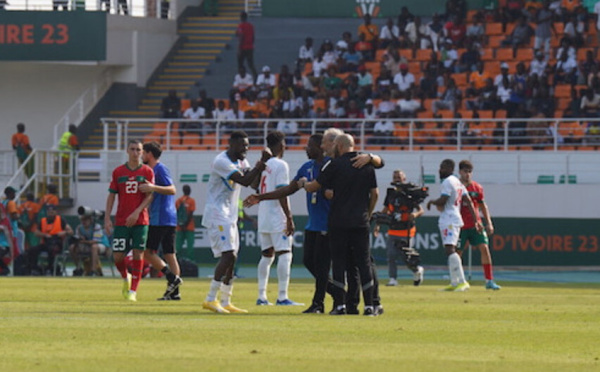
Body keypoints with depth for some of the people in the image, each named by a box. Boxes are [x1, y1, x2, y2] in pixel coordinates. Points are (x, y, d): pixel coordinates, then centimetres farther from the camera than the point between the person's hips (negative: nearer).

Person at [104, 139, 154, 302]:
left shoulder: (147, 171, 3)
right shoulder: (118, 172, 6)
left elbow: (149, 196, -3)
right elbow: (111, 196, 7)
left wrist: (137, 212, -16)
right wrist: (107, 218, -1)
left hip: (140, 220, -1)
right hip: (121, 220, 1)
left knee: (138, 253, -6)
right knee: (118, 256, -4)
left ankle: (133, 291, 0)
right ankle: (126, 278, 27)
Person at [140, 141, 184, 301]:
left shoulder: (160, 169, -9)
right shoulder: (154, 170, 20)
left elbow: (172, 190, -20)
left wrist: (152, 188, -28)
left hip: (160, 219, -10)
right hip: (169, 219, 10)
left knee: (148, 252, -7)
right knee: (170, 254, 5)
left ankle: (172, 277, -12)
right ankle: (174, 291, 3)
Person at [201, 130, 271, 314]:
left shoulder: (241, 161, 12)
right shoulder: (221, 162, -17)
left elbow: (254, 182, 8)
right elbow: (244, 181, -24)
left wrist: (260, 167, -7)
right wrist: (261, 164, -22)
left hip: (230, 216, 10)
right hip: (217, 214, -10)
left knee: (231, 259, 9)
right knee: (228, 255, -18)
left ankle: (225, 302, 13)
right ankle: (210, 299, -16)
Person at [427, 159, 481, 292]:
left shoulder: (447, 182, -11)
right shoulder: (458, 182, 18)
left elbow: (442, 201, -20)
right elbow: (469, 202, 16)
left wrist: (431, 201, 2)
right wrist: (476, 221, 14)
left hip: (449, 220, -11)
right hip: (456, 219, 11)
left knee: (450, 250, -19)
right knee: (450, 251, 15)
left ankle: (462, 282, -28)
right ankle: (454, 283, 18)